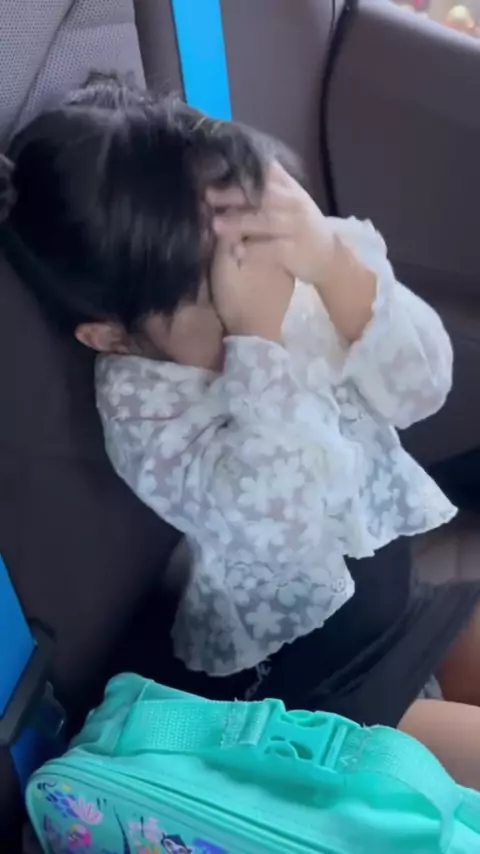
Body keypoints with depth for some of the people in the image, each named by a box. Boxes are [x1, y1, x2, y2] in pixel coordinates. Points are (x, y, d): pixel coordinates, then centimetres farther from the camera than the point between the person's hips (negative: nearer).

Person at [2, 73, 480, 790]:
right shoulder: (140, 407, -25)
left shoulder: (300, 275, -11)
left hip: (394, 596, 6)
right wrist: (260, 332, -39)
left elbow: (421, 386, -17)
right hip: (289, 673, -5)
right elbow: (283, 516, -36)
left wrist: (334, 261, -32)